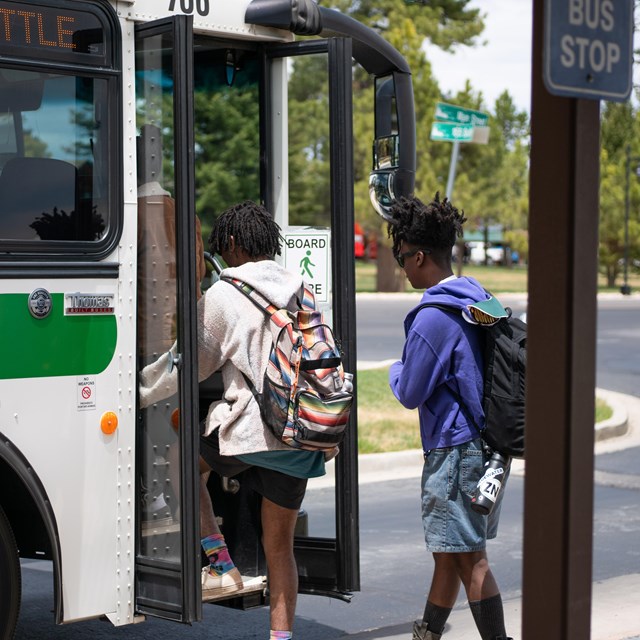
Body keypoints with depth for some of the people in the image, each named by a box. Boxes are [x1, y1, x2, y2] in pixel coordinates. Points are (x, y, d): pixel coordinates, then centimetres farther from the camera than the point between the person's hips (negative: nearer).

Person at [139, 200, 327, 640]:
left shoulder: (224, 295, -3)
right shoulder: (301, 291, 13)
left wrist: (140, 392, 15)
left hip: (248, 427, -5)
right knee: (280, 543, 13)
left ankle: (221, 567, 12)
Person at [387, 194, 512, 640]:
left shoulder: (434, 316, -18)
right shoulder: (477, 299, 10)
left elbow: (410, 393, -12)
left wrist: (395, 370, 8)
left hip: (456, 449, -9)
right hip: (485, 444, 9)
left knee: (469, 558, -4)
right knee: (448, 553, 19)